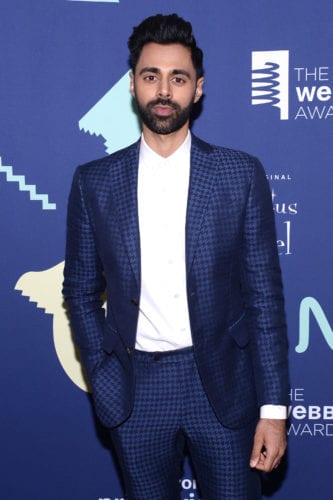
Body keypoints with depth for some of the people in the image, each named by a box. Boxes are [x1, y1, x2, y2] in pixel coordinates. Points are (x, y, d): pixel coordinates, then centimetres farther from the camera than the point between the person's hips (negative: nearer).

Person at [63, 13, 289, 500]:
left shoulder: (241, 175, -3)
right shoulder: (94, 183, 1)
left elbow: (265, 295, -3)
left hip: (222, 385, -1)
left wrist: (274, 407, -6)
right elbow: (81, 293, 8)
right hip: (136, 391, 1)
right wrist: (105, 383, -2)